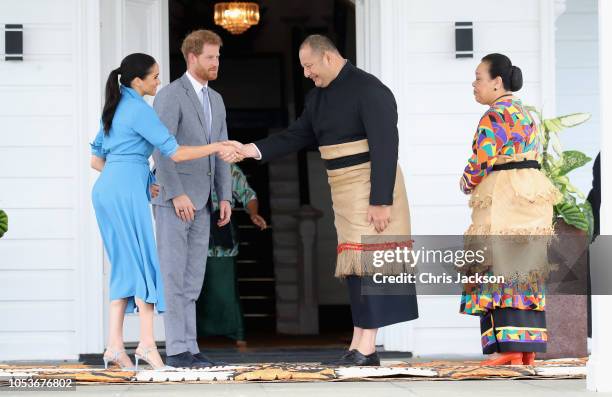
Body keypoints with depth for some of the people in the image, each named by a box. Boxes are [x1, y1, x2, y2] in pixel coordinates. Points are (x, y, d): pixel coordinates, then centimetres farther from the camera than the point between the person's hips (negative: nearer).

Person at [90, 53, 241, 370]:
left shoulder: (114, 109, 18)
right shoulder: (140, 111, -8)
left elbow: (96, 160, 21)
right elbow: (176, 153, -11)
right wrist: (218, 147, -4)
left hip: (105, 189, 8)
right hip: (126, 191, -8)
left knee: (125, 268, 8)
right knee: (144, 264, -5)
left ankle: (114, 345, 1)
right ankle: (147, 343, -12)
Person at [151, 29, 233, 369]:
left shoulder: (216, 100, 16)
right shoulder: (170, 95, -11)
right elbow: (161, 150, -18)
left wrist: (225, 198, 6)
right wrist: (177, 195, -23)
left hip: (199, 201, 8)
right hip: (172, 199, -8)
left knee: (191, 280, 6)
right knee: (173, 275, -7)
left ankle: (189, 348, 8)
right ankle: (177, 350, -6)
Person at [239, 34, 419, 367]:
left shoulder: (369, 90, -15)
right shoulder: (318, 96, 12)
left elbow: (384, 148, -20)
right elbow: (297, 136, 16)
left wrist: (380, 201, -23)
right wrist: (254, 150, 2)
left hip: (370, 186, -9)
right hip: (343, 188, 9)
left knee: (365, 262, -10)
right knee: (354, 265, 10)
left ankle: (365, 348, -8)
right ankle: (361, 348, 14)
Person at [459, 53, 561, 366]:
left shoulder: (494, 116, -12)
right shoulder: (524, 114, 18)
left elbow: (481, 161, -18)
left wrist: (467, 184, 2)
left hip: (502, 197, -9)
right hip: (531, 193, 9)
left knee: (502, 269, -10)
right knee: (526, 269, 8)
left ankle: (510, 349, -14)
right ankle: (529, 348, 7)